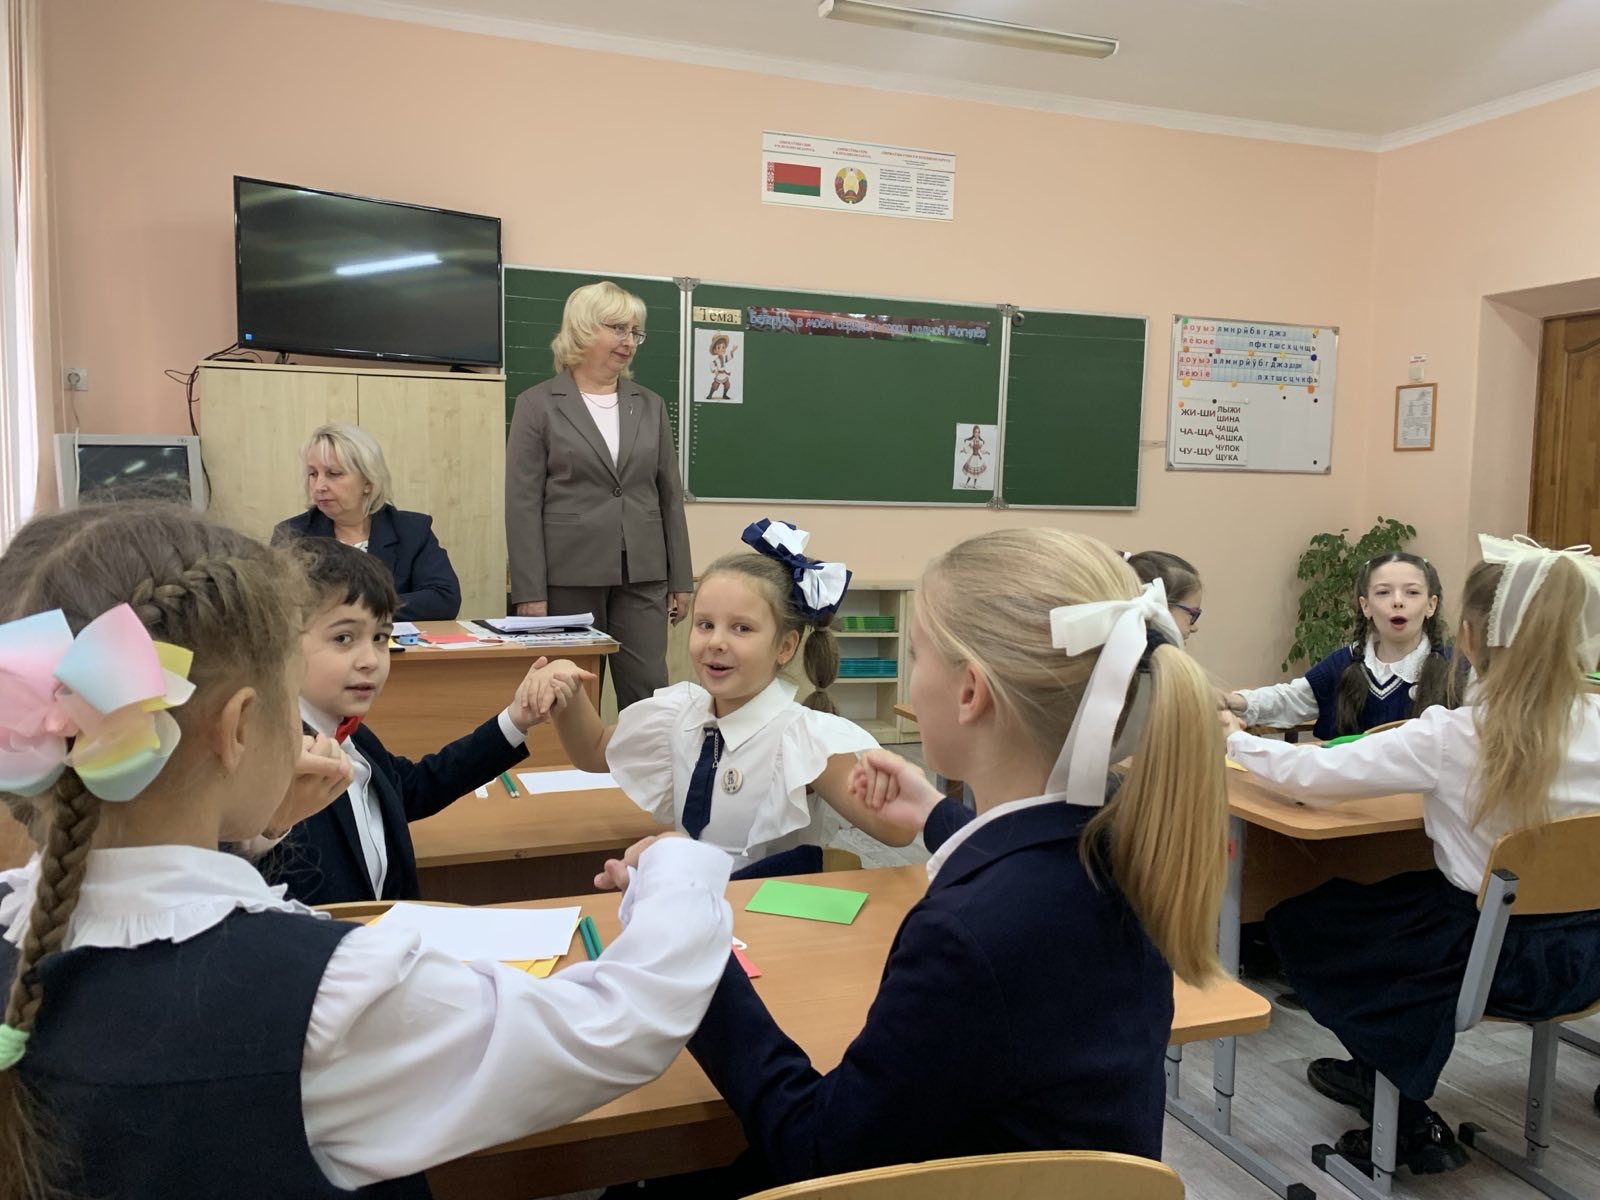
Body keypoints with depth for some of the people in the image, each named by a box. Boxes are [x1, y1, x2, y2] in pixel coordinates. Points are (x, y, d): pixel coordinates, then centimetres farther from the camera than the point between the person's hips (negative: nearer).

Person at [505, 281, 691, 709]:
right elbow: (523, 506, -5)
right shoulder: (537, 405, 0)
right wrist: (530, 591, -11)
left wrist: (680, 578, 8)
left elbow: (670, 496, 12)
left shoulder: (650, 405, 11)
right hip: (569, 578, -3)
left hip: (642, 577, 3)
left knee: (649, 694, 1)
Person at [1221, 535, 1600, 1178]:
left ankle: (1408, 1120, 17)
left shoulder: (1453, 736, -23)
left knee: (1299, 923, 12)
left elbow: (1311, 775, -17)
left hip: (1506, 957, -7)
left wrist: (1236, 740, 1)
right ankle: (1383, 1070, 39)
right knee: (1370, 904, 27)